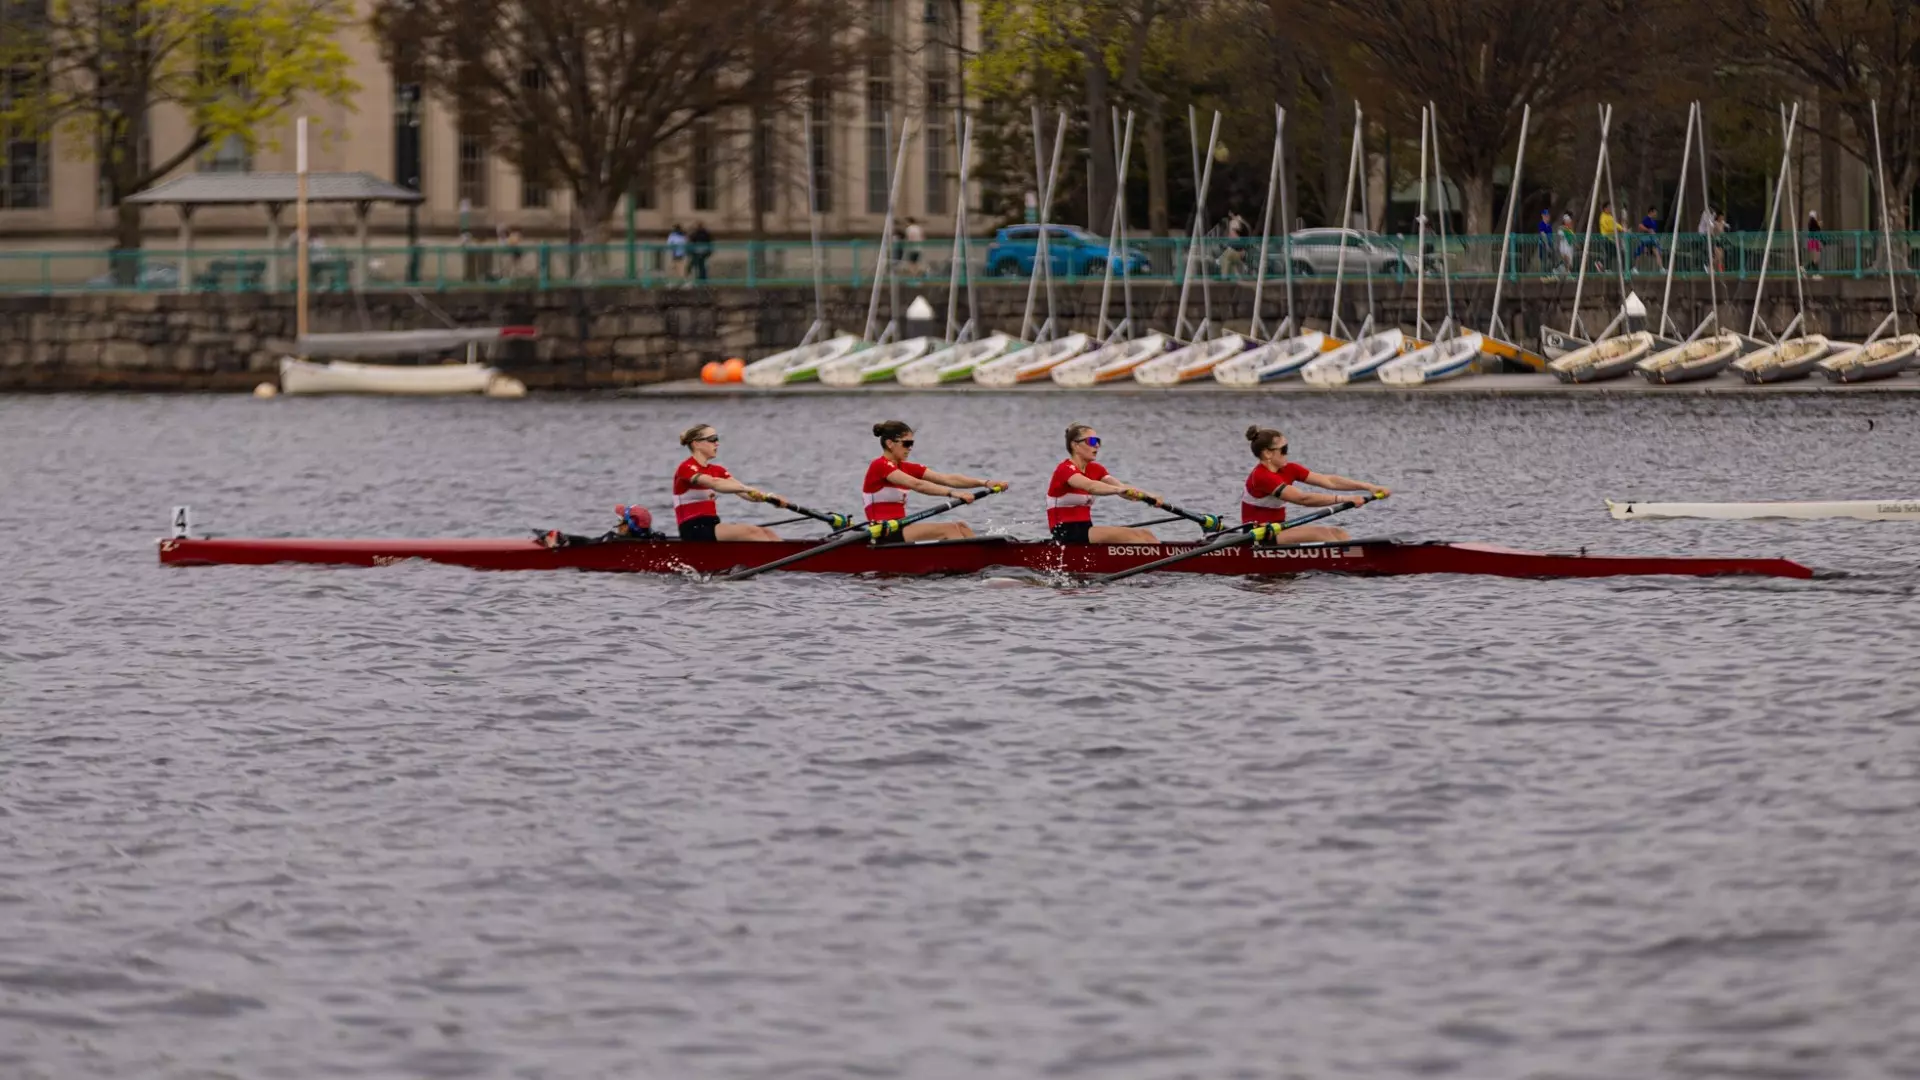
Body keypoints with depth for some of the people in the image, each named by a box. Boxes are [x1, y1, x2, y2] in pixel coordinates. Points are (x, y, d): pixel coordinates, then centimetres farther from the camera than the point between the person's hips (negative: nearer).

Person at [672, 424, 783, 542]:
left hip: (713, 527, 8)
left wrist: (768, 497, -17)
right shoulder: (686, 469, -8)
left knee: (767, 533, -10)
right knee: (753, 532, -24)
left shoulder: (717, 471, 17)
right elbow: (715, 484, -26)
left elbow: (743, 492, 3)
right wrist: (750, 489, -37)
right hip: (694, 531, -8)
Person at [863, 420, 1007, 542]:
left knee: (960, 526, -4)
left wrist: (985, 483, -6)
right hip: (884, 535, -9)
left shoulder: (906, 468, 15)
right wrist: (952, 493, -33)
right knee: (949, 529, -19)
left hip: (899, 529, 9)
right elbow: (916, 485, -24)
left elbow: (947, 479, 6)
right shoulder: (880, 466, -10)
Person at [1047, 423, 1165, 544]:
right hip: (1066, 534, -8)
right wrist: (1119, 490, -48)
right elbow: (1089, 486, -32)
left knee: (1144, 535, -10)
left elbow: (1119, 485, -3)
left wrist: (1148, 496, -21)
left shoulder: (1095, 469, 14)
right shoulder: (1065, 469, -11)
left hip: (1086, 531, 8)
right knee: (1127, 535, -24)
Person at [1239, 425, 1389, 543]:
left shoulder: (1288, 469, 8)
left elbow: (1328, 481, 2)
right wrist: (1345, 499, -28)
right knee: (1320, 533, -24)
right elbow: (1303, 498, -26)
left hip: (1278, 532, 9)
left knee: (1337, 533, -8)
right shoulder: (1261, 476, -19)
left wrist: (1368, 487, -6)